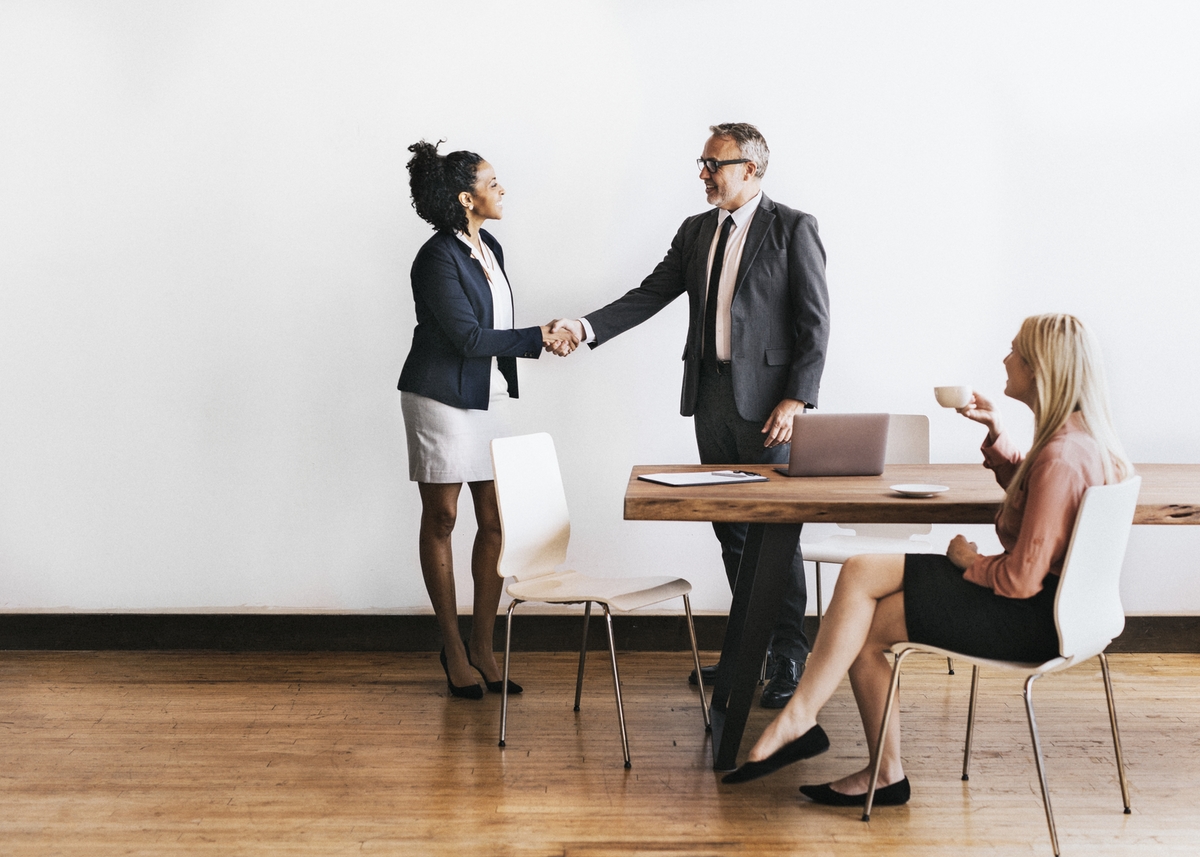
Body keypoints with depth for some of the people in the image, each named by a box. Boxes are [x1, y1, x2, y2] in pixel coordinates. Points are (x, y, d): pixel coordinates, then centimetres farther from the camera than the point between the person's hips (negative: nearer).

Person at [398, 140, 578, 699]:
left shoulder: (490, 250, 10)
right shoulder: (438, 258, -16)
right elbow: (469, 337, -19)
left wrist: (543, 340, -3)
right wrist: (539, 337, -15)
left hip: (490, 398, 8)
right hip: (443, 398, -7)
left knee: (494, 522, 6)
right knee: (441, 520, 5)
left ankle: (483, 646, 17)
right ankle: (453, 648, 16)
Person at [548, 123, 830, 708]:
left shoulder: (792, 229, -5)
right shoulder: (696, 232, 14)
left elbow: (814, 320, -8)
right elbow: (649, 296, 9)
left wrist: (795, 399, -15)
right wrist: (586, 327, -5)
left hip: (765, 398, -6)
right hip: (710, 396, 6)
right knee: (729, 528, 11)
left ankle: (790, 658, 6)